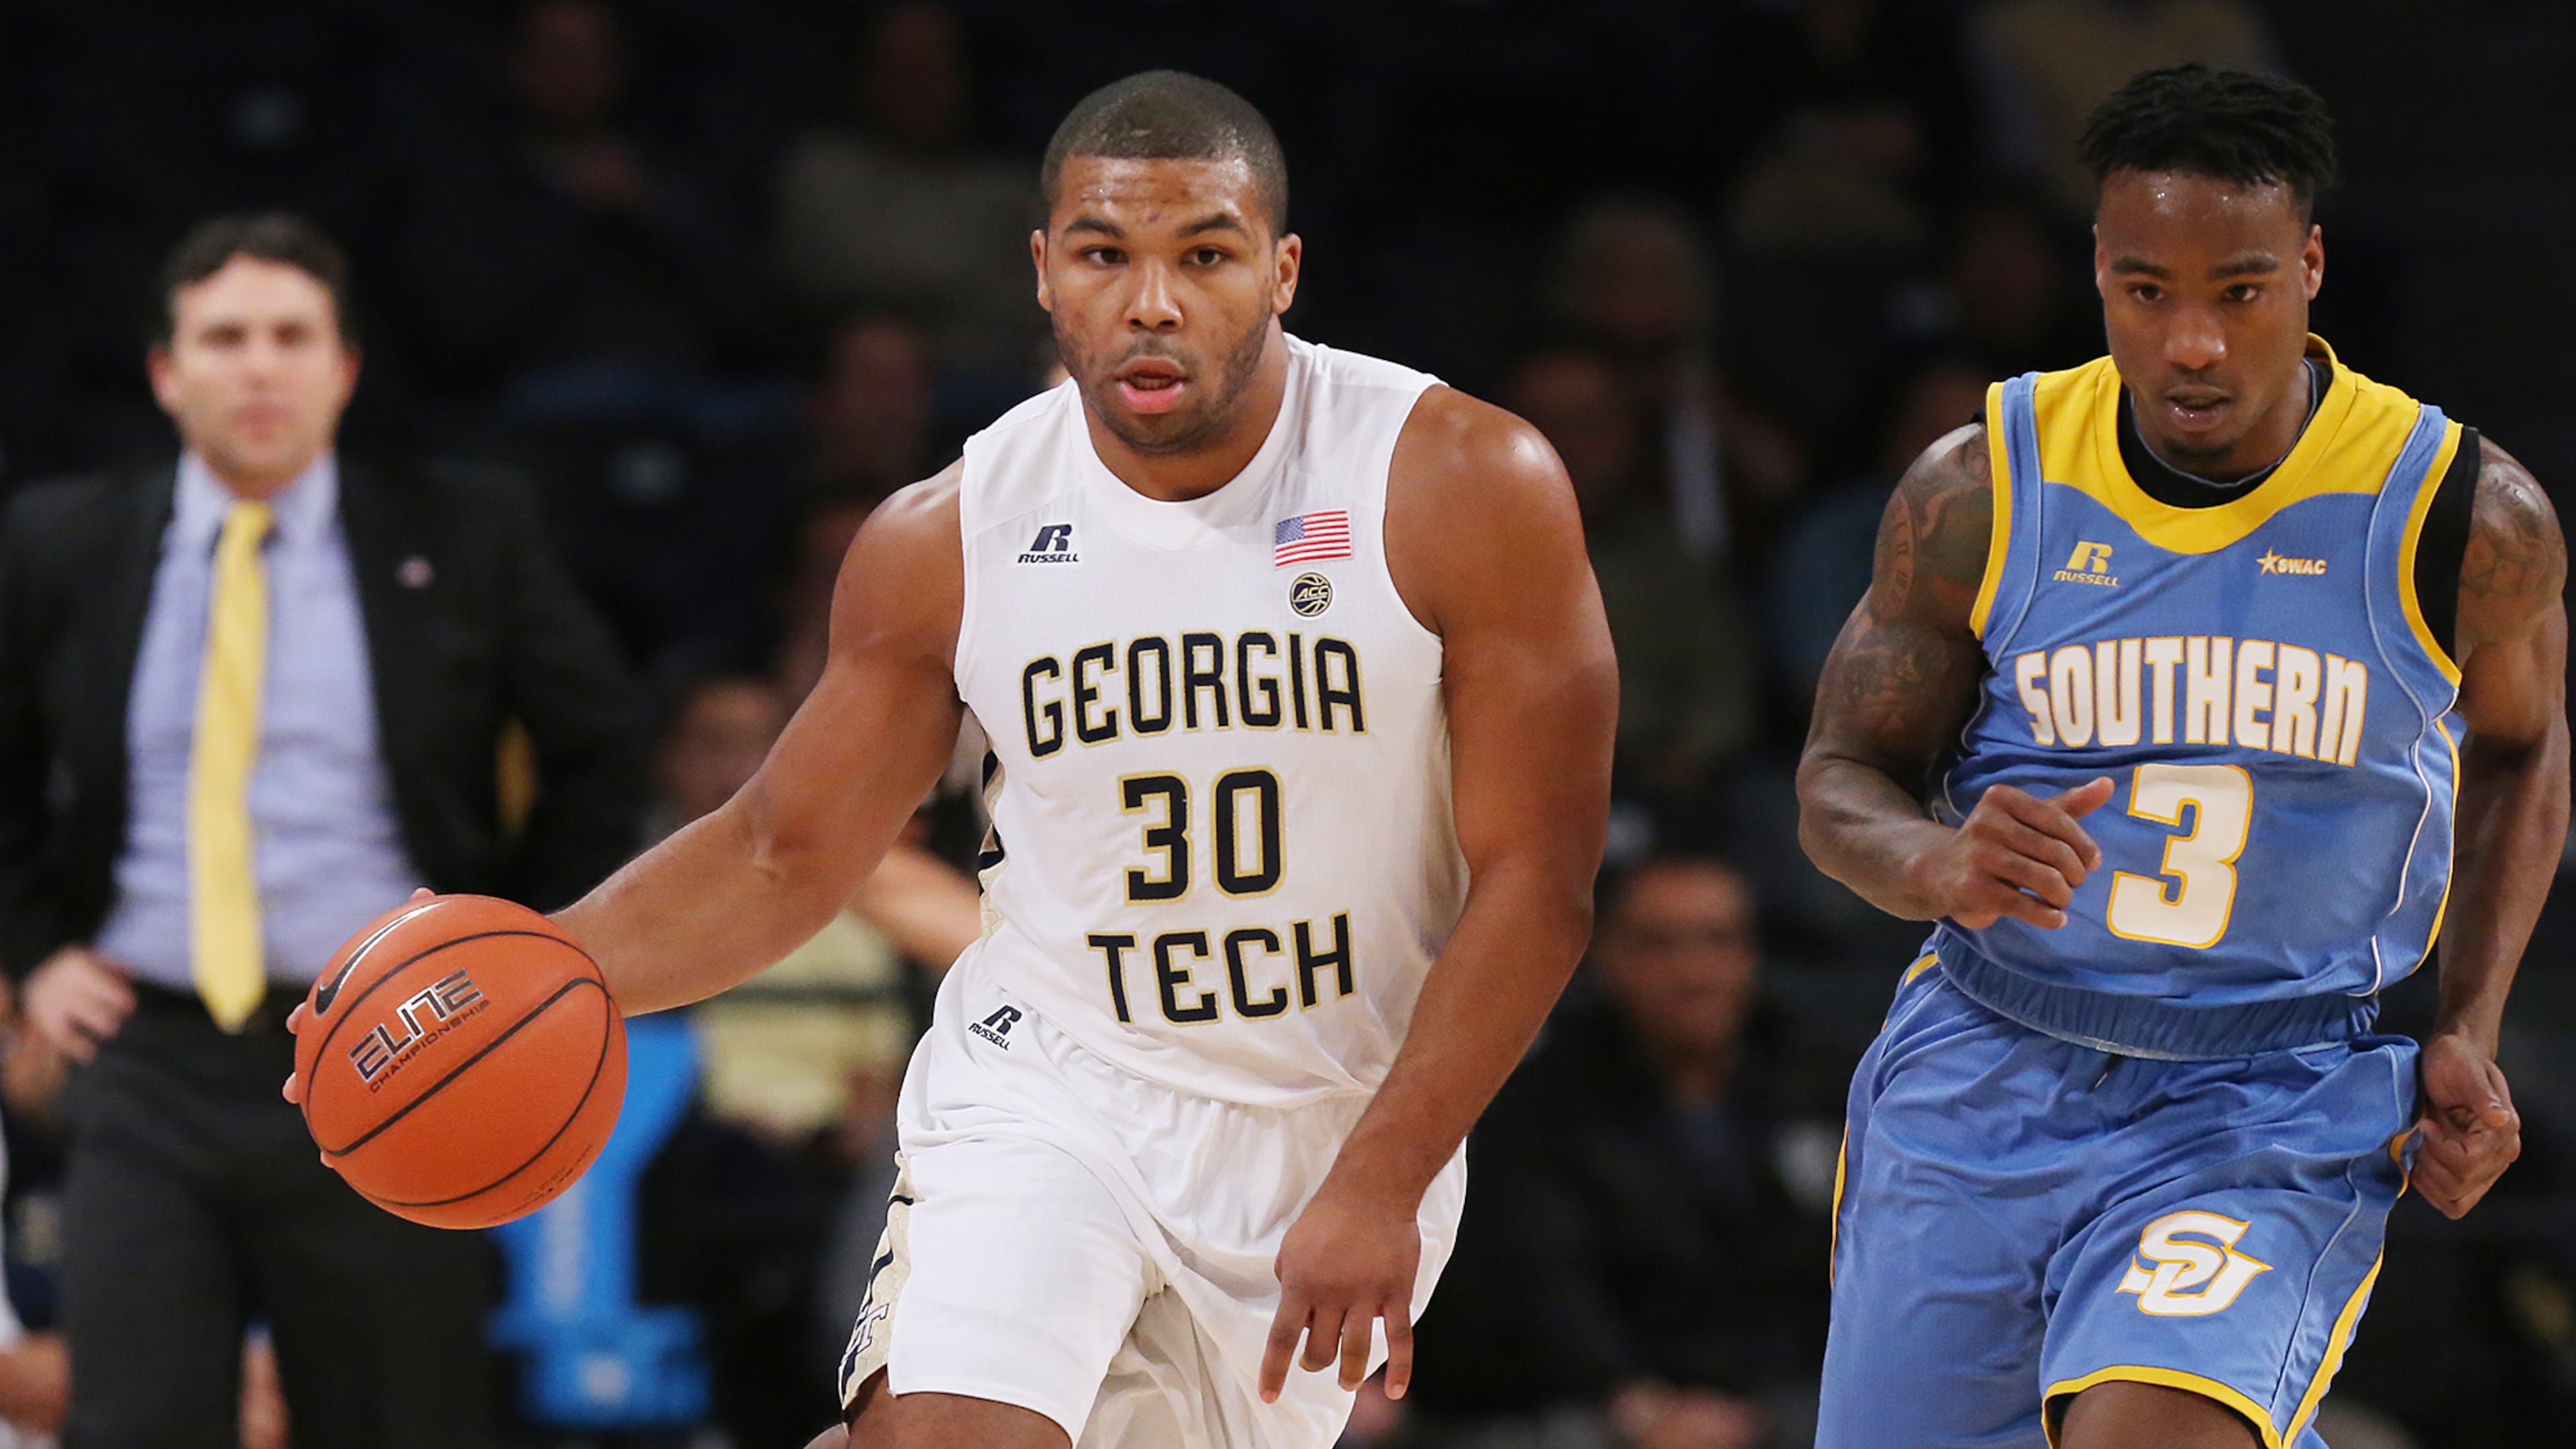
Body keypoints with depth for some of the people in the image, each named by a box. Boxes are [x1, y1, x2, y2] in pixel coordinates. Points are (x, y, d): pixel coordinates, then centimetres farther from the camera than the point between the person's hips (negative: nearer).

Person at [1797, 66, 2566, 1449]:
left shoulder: (2462, 518, -7)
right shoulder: (1979, 493, -6)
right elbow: (1841, 784, 1)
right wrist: (1945, 867, -23)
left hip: (2271, 1120, -3)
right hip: (1980, 1077, 3)